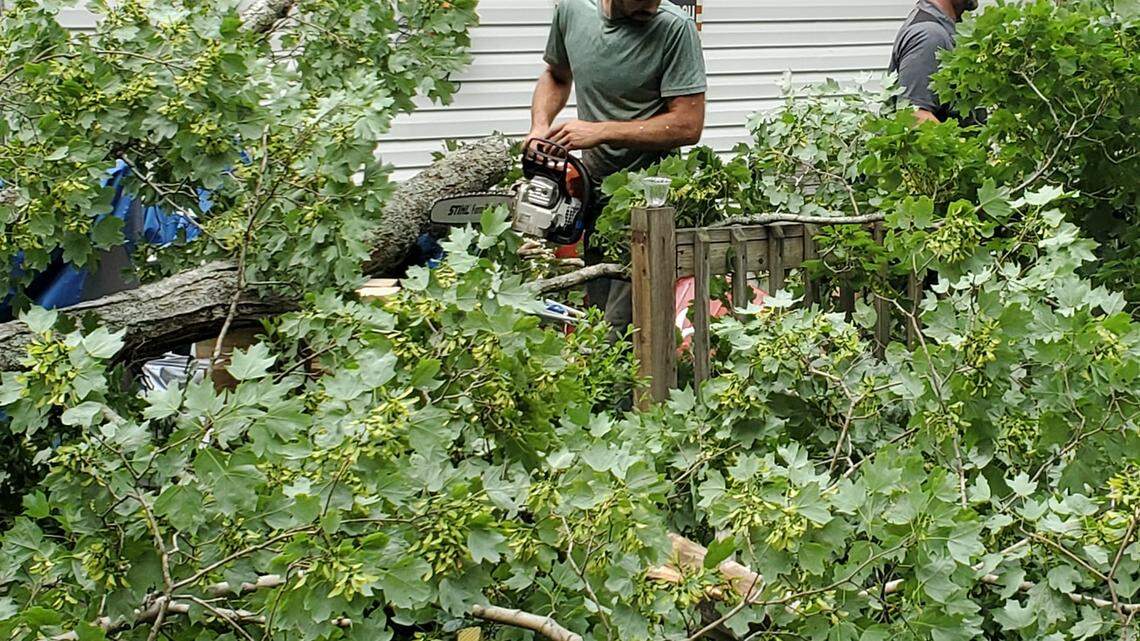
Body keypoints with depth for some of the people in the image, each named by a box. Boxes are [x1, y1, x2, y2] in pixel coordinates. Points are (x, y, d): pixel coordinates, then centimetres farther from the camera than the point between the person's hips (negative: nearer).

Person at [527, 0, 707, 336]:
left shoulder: (675, 28, -15)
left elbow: (688, 125, -16)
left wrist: (599, 132, -17)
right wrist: (540, 126, 1)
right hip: (593, 185, 6)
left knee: (621, 332, -14)